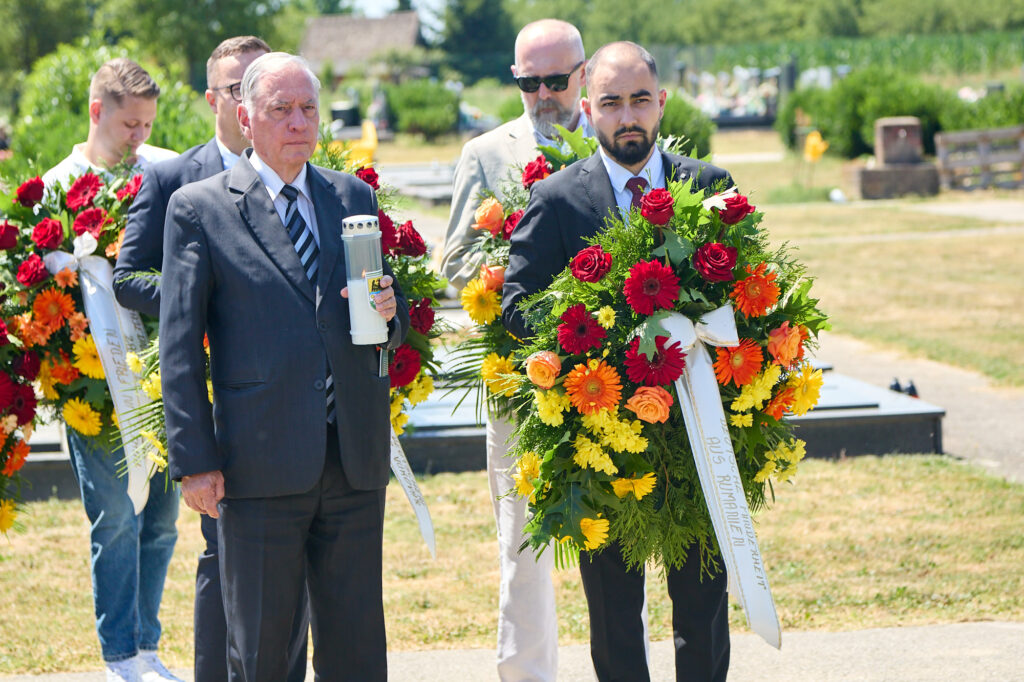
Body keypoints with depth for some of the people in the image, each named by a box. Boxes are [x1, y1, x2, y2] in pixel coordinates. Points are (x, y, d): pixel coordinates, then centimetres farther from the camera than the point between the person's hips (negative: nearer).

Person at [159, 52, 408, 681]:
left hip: (356, 461, 4)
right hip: (260, 463, -3)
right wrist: (194, 461, -8)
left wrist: (390, 313, -5)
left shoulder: (356, 197, 14)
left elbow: (395, 318, 21)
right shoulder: (199, 209, 1)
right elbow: (180, 347, -1)